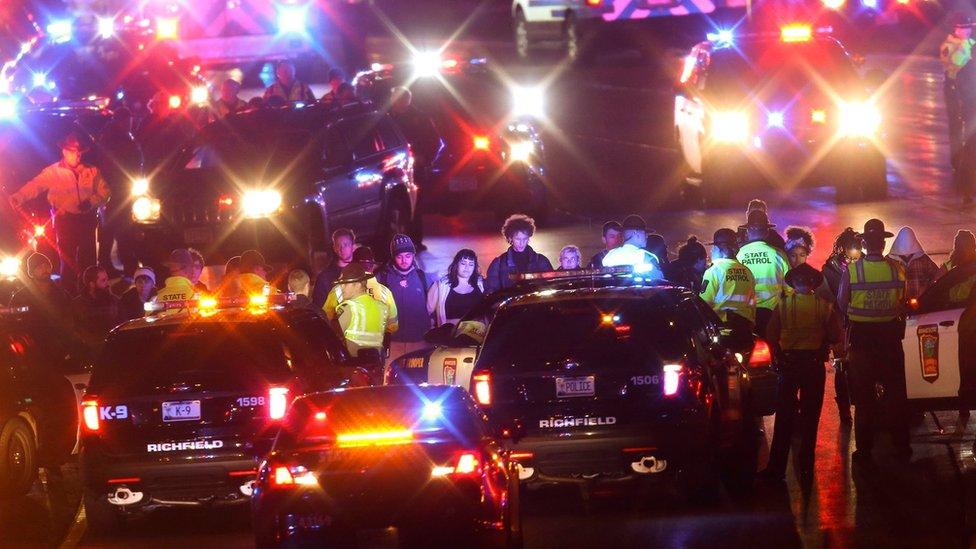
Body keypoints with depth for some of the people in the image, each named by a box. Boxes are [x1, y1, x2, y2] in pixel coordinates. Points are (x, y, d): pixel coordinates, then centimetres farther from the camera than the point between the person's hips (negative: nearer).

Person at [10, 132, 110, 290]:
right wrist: (19, 196, -32)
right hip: (65, 220, -2)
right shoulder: (53, 172, 0)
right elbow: (35, 185, -13)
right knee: (68, 259, -4)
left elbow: (104, 192, 9)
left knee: (88, 258, 3)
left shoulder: (92, 171, 10)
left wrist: (90, 202, -12)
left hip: (87, 219, 3)